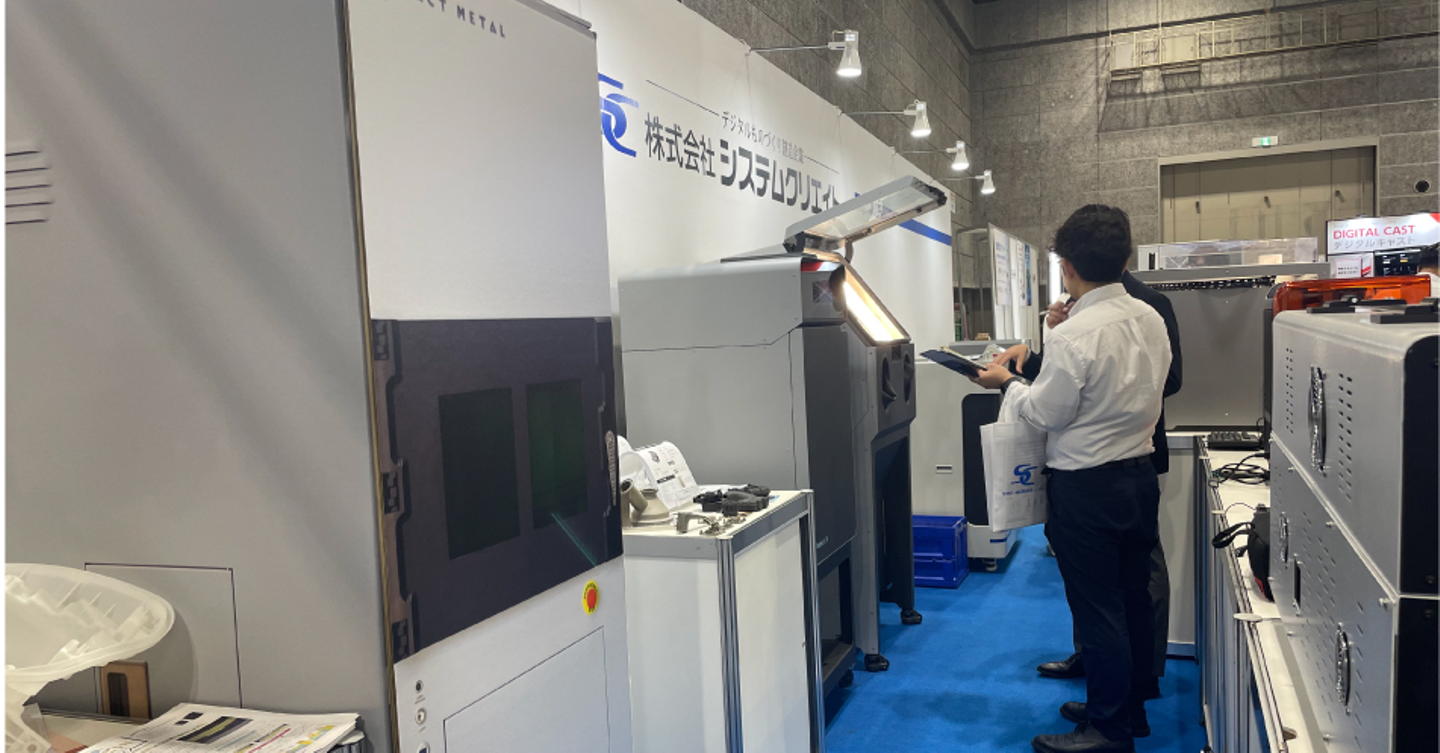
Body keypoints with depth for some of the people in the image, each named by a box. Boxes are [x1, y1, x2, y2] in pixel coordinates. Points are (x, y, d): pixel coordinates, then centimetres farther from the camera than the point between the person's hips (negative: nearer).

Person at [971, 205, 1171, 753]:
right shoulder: (1150, 319, 1)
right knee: (1133, 601, 19)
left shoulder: (1073, 336, -22)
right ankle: (1130, 707, 35)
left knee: (1097, 612, 4)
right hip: (1140, 475, 8)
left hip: (1086, 487, -8)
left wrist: (1008, 383, 2)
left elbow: (1045, 414, -15)